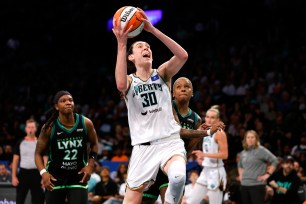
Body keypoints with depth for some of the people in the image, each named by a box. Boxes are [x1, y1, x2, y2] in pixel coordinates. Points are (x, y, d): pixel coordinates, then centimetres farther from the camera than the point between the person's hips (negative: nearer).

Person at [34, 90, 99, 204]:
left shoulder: (85, 123, -7)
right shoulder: (49, 128, -12)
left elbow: (94, 144, 10)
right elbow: (38, 153, -2)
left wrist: (90, 165, -4)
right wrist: (43, 172, -19)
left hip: (79, 176, 1)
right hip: (55, 177, -1)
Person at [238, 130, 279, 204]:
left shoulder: (261, 150, -5)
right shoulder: (243, 152, 14)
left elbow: (275, 161, -7)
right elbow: (240, 165, 34)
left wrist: (267, 174, -9)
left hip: (257, 184, -7)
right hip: (244, 185, 7)